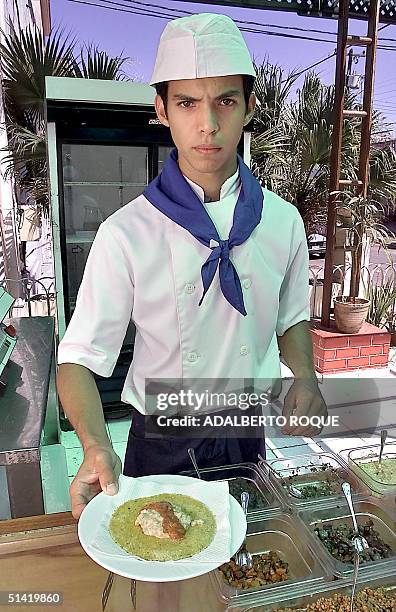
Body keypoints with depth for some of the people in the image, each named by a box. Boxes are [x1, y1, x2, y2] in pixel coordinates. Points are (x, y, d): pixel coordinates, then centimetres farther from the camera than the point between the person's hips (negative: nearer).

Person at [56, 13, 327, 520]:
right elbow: (80, 357, -17)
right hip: (160, 449, -2)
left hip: (246, 439, 3)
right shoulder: (126, 233, -19)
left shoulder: (283, 220, -7)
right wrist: (96, 447, -34)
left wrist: (304, 375, -12)